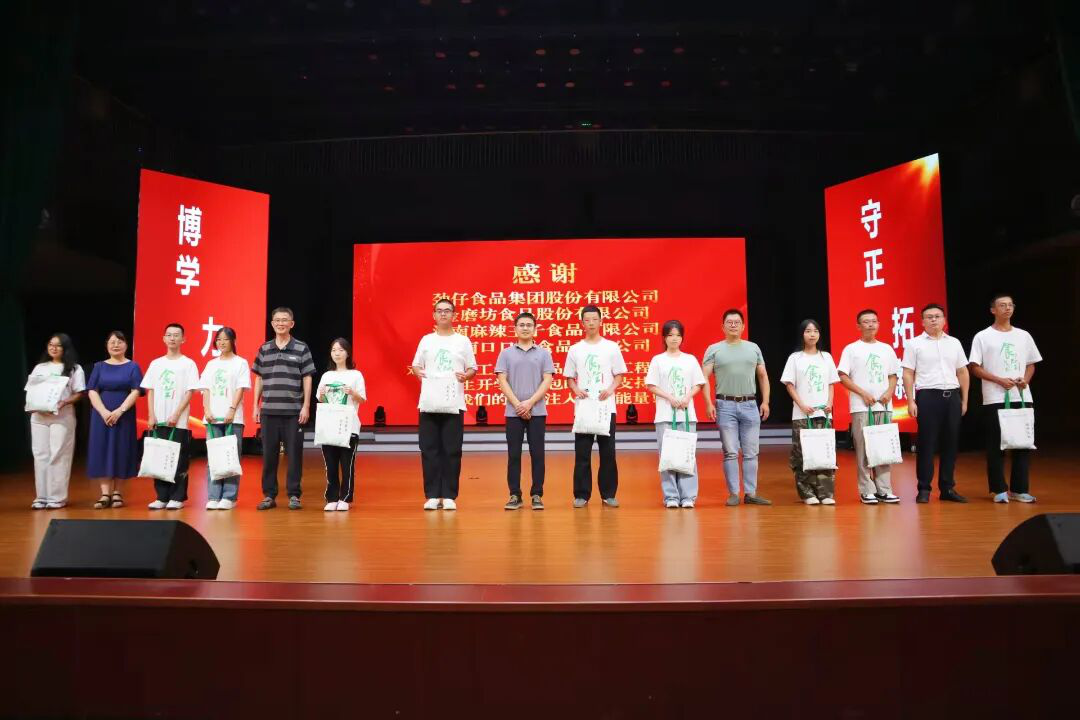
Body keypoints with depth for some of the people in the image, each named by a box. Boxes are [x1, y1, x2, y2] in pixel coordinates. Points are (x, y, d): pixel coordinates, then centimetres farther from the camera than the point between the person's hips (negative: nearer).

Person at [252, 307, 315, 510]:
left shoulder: (301, 348, 2)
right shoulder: (264, 349, 10)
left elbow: (307, 379, 1)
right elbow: (259, 379, 14)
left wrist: (306, 406, -5)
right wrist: (255, 406, 9)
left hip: (293, 411, -2)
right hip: (269, 410, 3)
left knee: (294, 454, 1)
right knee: (268, 454, 6)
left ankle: (294, 495, 10)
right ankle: (269, 495, 16)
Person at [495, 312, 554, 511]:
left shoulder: (543, 353, 6)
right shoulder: (506, 353, 7)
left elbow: (547, 381, -2)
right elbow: (502, 381, 0)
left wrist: (530, 403, -12)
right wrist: (518, 405, -11)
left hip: (537, 412, 0)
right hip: (513, 412, 0)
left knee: (537, 454, 1)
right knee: (513, 454, 3)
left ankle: (537, 495, 9)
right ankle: (515, 495, 10)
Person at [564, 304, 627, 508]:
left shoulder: (612, 347, 4)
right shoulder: (575, 349, 6)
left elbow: (619, 375, 5)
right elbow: (569, 377, 10)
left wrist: (610, 389, -13)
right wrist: (576, 389, -11)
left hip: (606, 407, 0)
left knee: (608, 453, 3)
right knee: (582, 453, 2)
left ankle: (608, 494, 13)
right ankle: (581, 495, 10)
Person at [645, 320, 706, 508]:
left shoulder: (690, 359, 10)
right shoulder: (658, 360, 4)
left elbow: (698, 384, 9)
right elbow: (651, 386, -1)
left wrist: (687, 398, -9)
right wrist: (670, 398, -12)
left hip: (687, 413, 2)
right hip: (665, 414, -1)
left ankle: (688, 496, 4)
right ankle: (671, 496, 4)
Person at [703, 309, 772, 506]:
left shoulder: (753, 348, 12)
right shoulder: (714, 349, 3)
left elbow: (763, 376, 15)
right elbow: (704, 378, -2)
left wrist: (765, 401, 6)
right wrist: (708, 404, -12)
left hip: (750, 405, 2)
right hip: (725, 405, -2)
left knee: (751, 452, 5)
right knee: (730, 452, 1)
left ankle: (751, 493, 12)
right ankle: (733, 494, 9)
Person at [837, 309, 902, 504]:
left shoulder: (886, 349, 14)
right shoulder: (851, 349, 2)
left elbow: (893, 376, 16)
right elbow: (843, 377, -4)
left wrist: (889, 392, -3)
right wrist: (863, 393, -13)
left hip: (884, 406, 4)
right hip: (861, 407, -4)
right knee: (863, 449, -3)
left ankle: (884, 489, 11)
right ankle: (866, 491, 3)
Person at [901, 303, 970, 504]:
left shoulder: (954, 343, 13)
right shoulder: (914, 344, 2)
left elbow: (962, 372, 15)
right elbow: (908, 374, -2)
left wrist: (964, 400, 10)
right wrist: (910, 401, -9)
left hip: (952, 396, 4)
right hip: (928, 396, -4)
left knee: (950, 443, 6)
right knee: (926, 443, -2)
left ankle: (947, 488, 15)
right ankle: (924, 489, 4)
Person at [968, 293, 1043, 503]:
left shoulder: (1024, 335, 13)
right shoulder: (983, 337, 0)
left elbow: (1031, 364, 16)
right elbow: (975, 368, -3)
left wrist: (1025, 379, -4)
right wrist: (999, 380, -15)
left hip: (1022, 397, 4)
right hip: (995, 399, -4)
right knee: (996, 445, -2)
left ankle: (1019, 489, 12)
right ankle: (999, 490, 5)